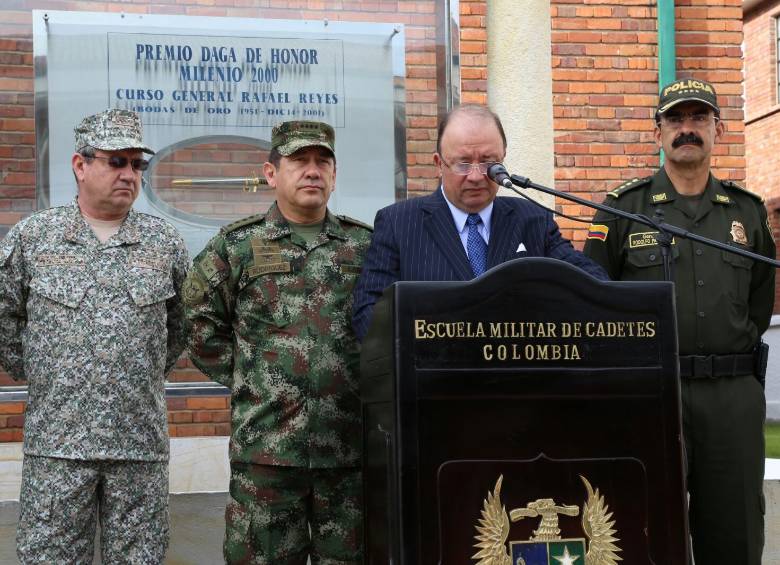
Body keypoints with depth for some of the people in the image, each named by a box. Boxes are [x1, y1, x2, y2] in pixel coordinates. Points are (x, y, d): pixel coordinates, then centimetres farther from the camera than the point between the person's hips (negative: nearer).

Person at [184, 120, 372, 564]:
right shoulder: (237, 246, 4)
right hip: (266, 444, -2)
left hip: (352, 444, 2)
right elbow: (202, 327, 8)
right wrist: (247, 382, 4)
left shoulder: (367, 246, 9)